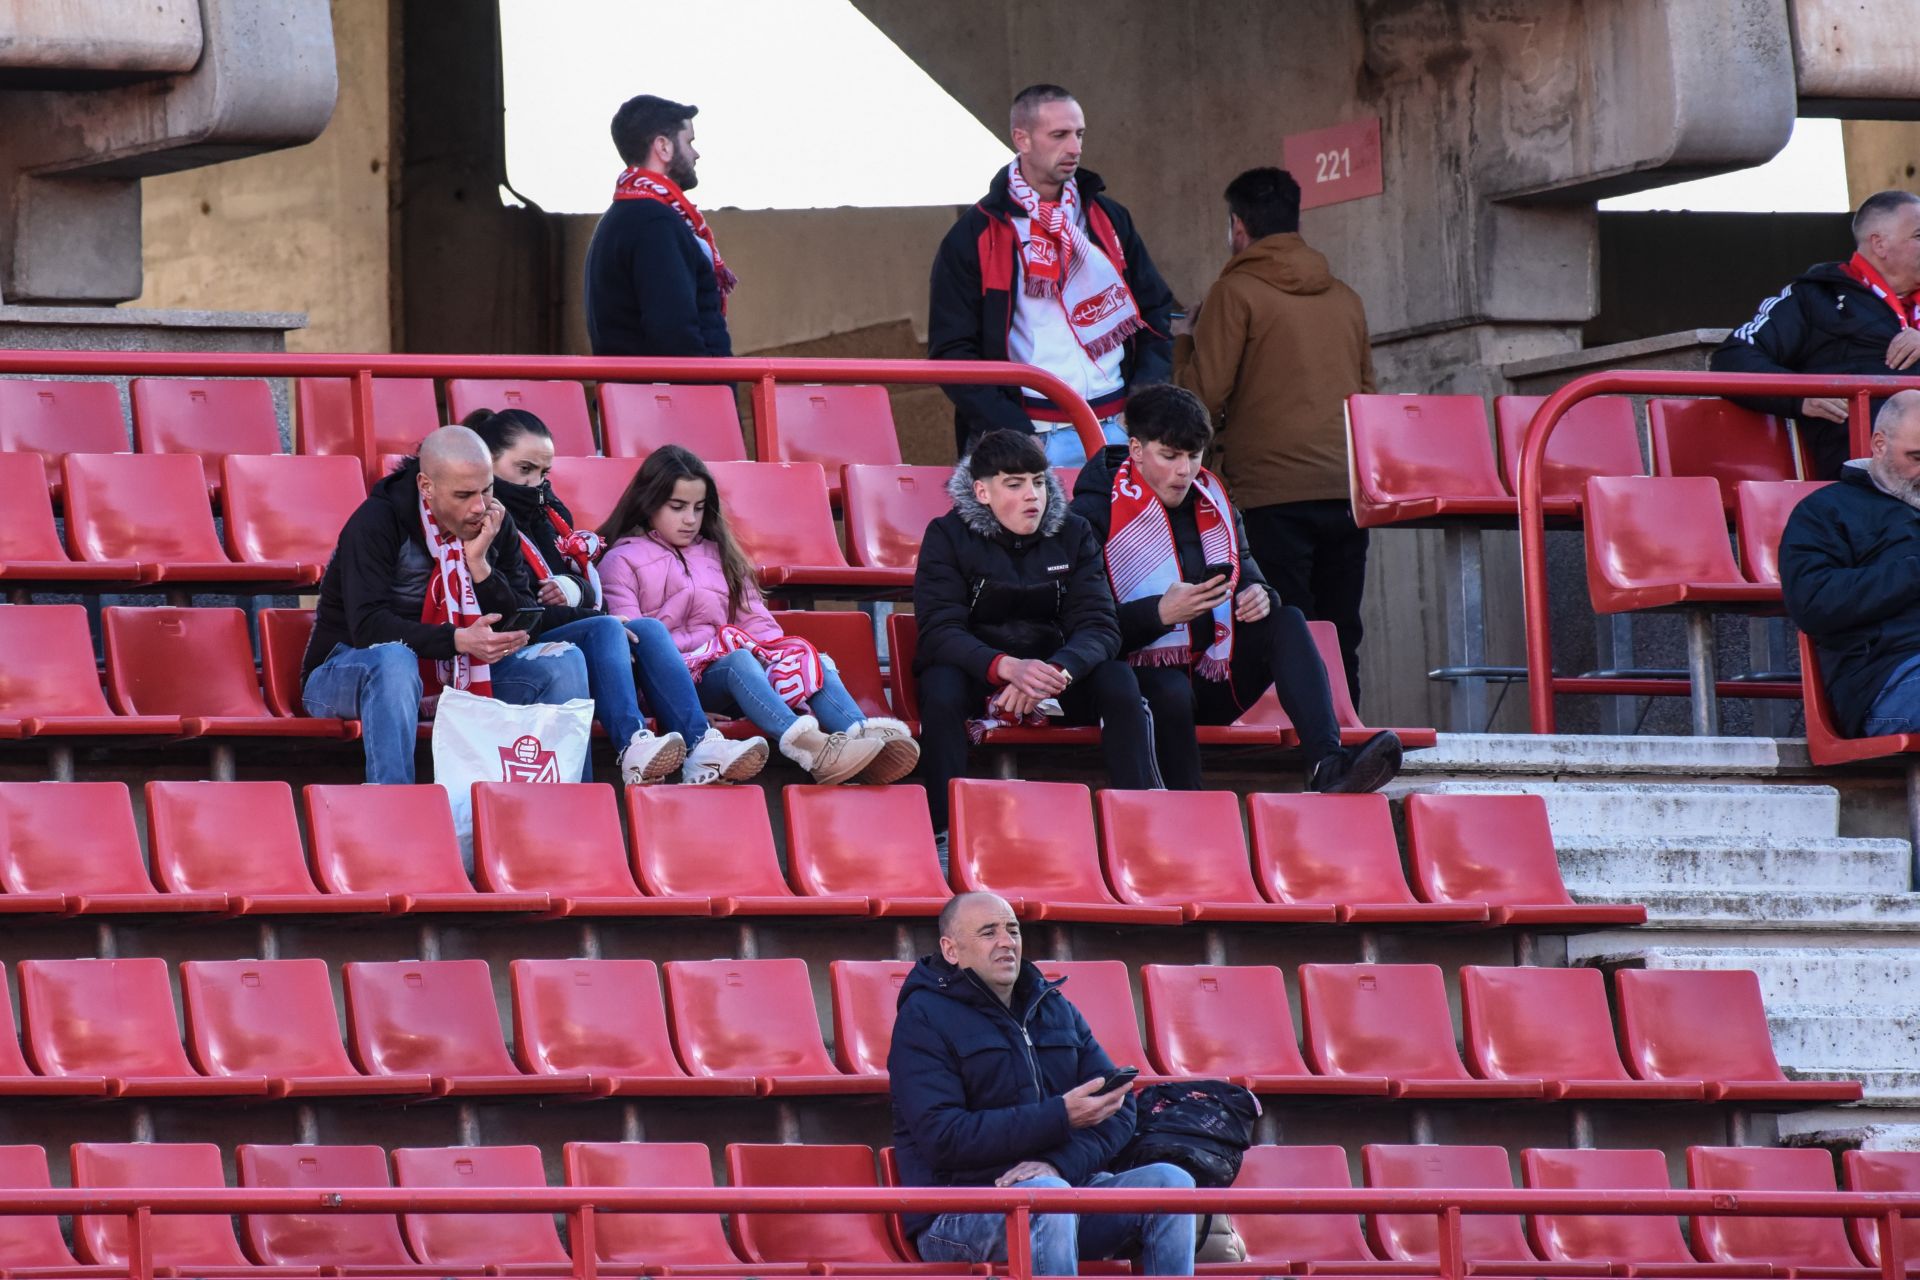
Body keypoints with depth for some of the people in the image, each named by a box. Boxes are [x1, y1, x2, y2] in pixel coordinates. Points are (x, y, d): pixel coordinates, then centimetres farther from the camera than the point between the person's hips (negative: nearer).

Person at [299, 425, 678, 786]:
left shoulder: (497, 526, 0)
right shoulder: (375, 522, -17)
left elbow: (524, 627, -3)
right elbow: (368, 627, -27)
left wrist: (479, 563, -18)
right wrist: (458, 640, -39)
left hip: (458, 673, 6)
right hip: (348, 674, -6)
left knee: (563, 662, -11)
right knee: (393, 660, -41)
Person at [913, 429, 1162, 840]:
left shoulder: (1073, 534, -1)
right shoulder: (948, 536, -8)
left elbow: (1099, 627, -11)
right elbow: (940, 633, -20)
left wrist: (1055, 672, -35)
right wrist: (1007, 667, -40)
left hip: (1052, 666, 2)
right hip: (975, 672, -2)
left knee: (1118, 681, -26)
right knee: (941, 687, -36)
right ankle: (943, 831, -35)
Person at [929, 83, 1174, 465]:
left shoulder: (1108, 219, 14)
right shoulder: (975, 236, 1)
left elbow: (1157, 314, 19)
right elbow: (951, 351, -2)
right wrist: (1013, 432, -13)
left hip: (1114, 433, 4)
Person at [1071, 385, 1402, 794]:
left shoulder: (1211, 501, 15)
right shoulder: (1097, 511, -6)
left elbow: (1246, 572, 18)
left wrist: (1258, 595, -8)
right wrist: (1161, 612, -27)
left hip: (1213, 680, 7)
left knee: (1285, 622, -14)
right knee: (1171, 692, -39)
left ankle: (1327, 765, -35)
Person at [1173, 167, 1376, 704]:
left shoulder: (1236, 291, -2)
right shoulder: (1345, 298, 16)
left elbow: (1202, 395, -5)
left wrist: (1184, 343, 13)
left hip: (1274, 492, -6)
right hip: (1348, 487, 6)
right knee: (1338, 643, 6)